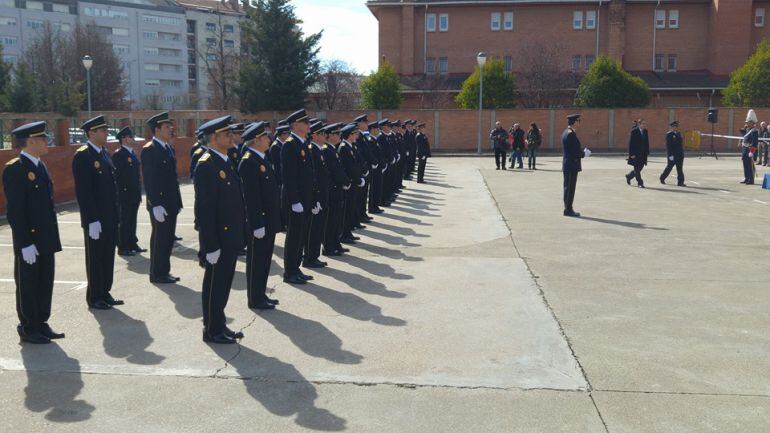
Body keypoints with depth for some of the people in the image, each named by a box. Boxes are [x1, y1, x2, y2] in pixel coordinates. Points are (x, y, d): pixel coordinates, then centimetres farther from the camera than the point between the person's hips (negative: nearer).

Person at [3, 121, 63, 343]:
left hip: (46, 239, 8)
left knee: (45, 284, 14)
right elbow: (14, 211, -18)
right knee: (27, 285, 5)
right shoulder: (14, 169, -15)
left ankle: (41, 324, 26)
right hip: (28, 241, -8)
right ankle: (28, 329, 16)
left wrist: (52, 236, 15)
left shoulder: (40, 166, 12)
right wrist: (26, 243, -20)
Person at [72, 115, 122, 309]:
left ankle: (105, 293, 26)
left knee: (108, 257, 14)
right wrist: (92, 220, -21)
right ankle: (94, 298, 16)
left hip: (110, 217, 8)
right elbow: (83, 191, -18)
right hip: (95, 219, -8)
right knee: (95, 258, 4)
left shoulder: (104, 153, 12)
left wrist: (115, 213, 13)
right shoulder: (82, 156, -14)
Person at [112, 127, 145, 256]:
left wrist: (139, 193, 17)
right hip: (125, 194, -8)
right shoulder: (118, 154, -12)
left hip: (134, 195, 8)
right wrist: (119, 194, -19)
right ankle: (122, 247, 6)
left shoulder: (132, 153, 15)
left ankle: (132, 244, 23)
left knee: (132, 220, 14)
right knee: (124, 220, -1)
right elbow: (116, 175, -16)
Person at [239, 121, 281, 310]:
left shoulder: (262, 159, 13)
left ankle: (261, 295, 27)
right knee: (256, 262, 2)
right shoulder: (249, 162, -17)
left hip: (269, 221, 9)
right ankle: (255, 299, 12)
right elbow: (250, 197, -21)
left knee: (265, 260, 16)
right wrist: (257, 224, -22)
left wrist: (275, 219, 18)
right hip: (258, 222, -9)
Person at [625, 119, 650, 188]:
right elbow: (631, 143, -12)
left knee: (639, 169, 11)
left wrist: (647, 152, 7)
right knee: (637, 170, -1)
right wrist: (631, 154, -16)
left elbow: (647, 142, 13)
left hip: (643, 154, 6)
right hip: (636, 154, -6)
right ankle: (640, 183, 6)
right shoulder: (634, 131, -10)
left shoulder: (645, 131, 9)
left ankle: (629, 176, 32)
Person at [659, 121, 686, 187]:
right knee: (669, 167, 6)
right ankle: (662, 178, 26)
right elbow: (668, 146, -13)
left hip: (680, 154, 6)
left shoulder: (679, 134, 13)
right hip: (672, 155, -6)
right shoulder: (669, 134, -8)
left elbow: (681, 144, 18)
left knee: (680, 169, 3)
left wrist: (682, 153, 13)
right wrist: (670, 155, -18)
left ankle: (680, 182, 3)